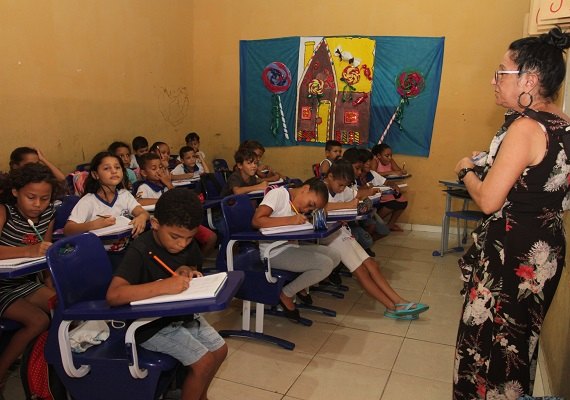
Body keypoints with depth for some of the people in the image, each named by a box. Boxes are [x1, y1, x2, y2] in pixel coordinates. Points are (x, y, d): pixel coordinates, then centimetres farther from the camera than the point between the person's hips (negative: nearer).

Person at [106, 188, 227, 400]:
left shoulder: (186, 243, -6)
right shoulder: (140, 250, -27)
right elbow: (113, 295, -38)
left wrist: (187, 272, -10)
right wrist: (163, 286, -45)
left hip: (181, 314, 7)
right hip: (152, 324, -7)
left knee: (219, 349, 9)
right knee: (203, 362, -14)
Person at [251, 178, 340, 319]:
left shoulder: (297, 202, 12)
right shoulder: (277, 194, -14)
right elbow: (256, 220, -24)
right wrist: (290, 220, -29)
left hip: (291, 247, 9)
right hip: (274, 253, -9)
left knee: (335, 256, 2)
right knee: (325, 264, -17)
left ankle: (302, 285, 15)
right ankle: (286, 295, 1)